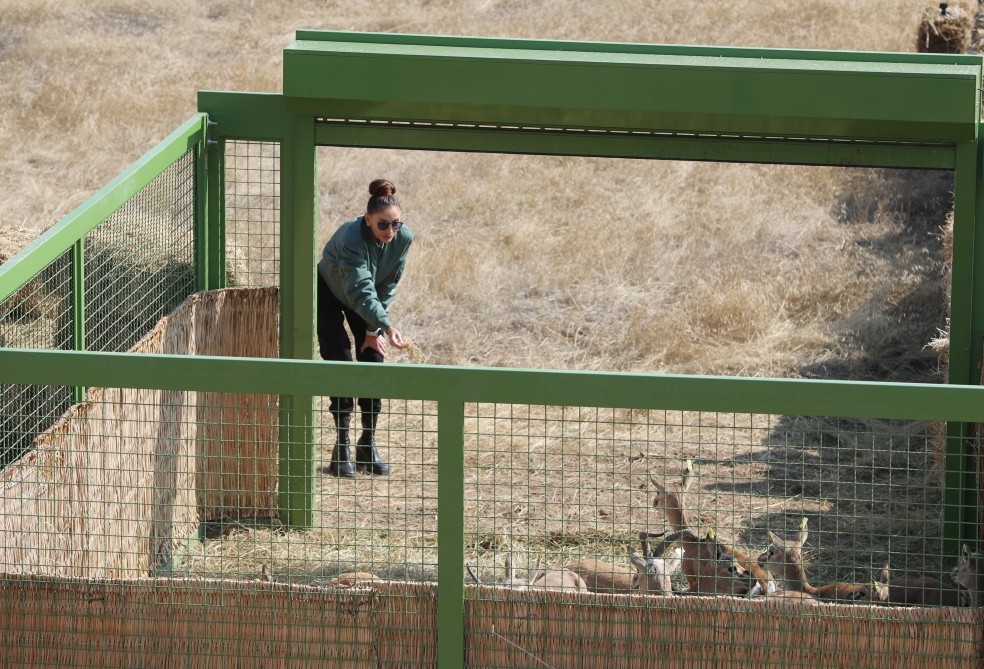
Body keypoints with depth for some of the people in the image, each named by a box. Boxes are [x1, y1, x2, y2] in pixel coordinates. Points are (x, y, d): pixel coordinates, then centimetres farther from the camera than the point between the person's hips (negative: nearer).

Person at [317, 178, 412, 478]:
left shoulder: (403, 238, -22)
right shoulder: (351, 238, -39)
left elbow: (387, 287, -12)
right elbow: (362, 292, -46)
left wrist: (374, 330, -13)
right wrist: (387, 327, -57)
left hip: (361, 299, 5)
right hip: (328, 293, -5)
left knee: (373, 361, -3)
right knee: (340, 361, -14)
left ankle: (368, 444, 5)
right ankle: (342, 447, -11)